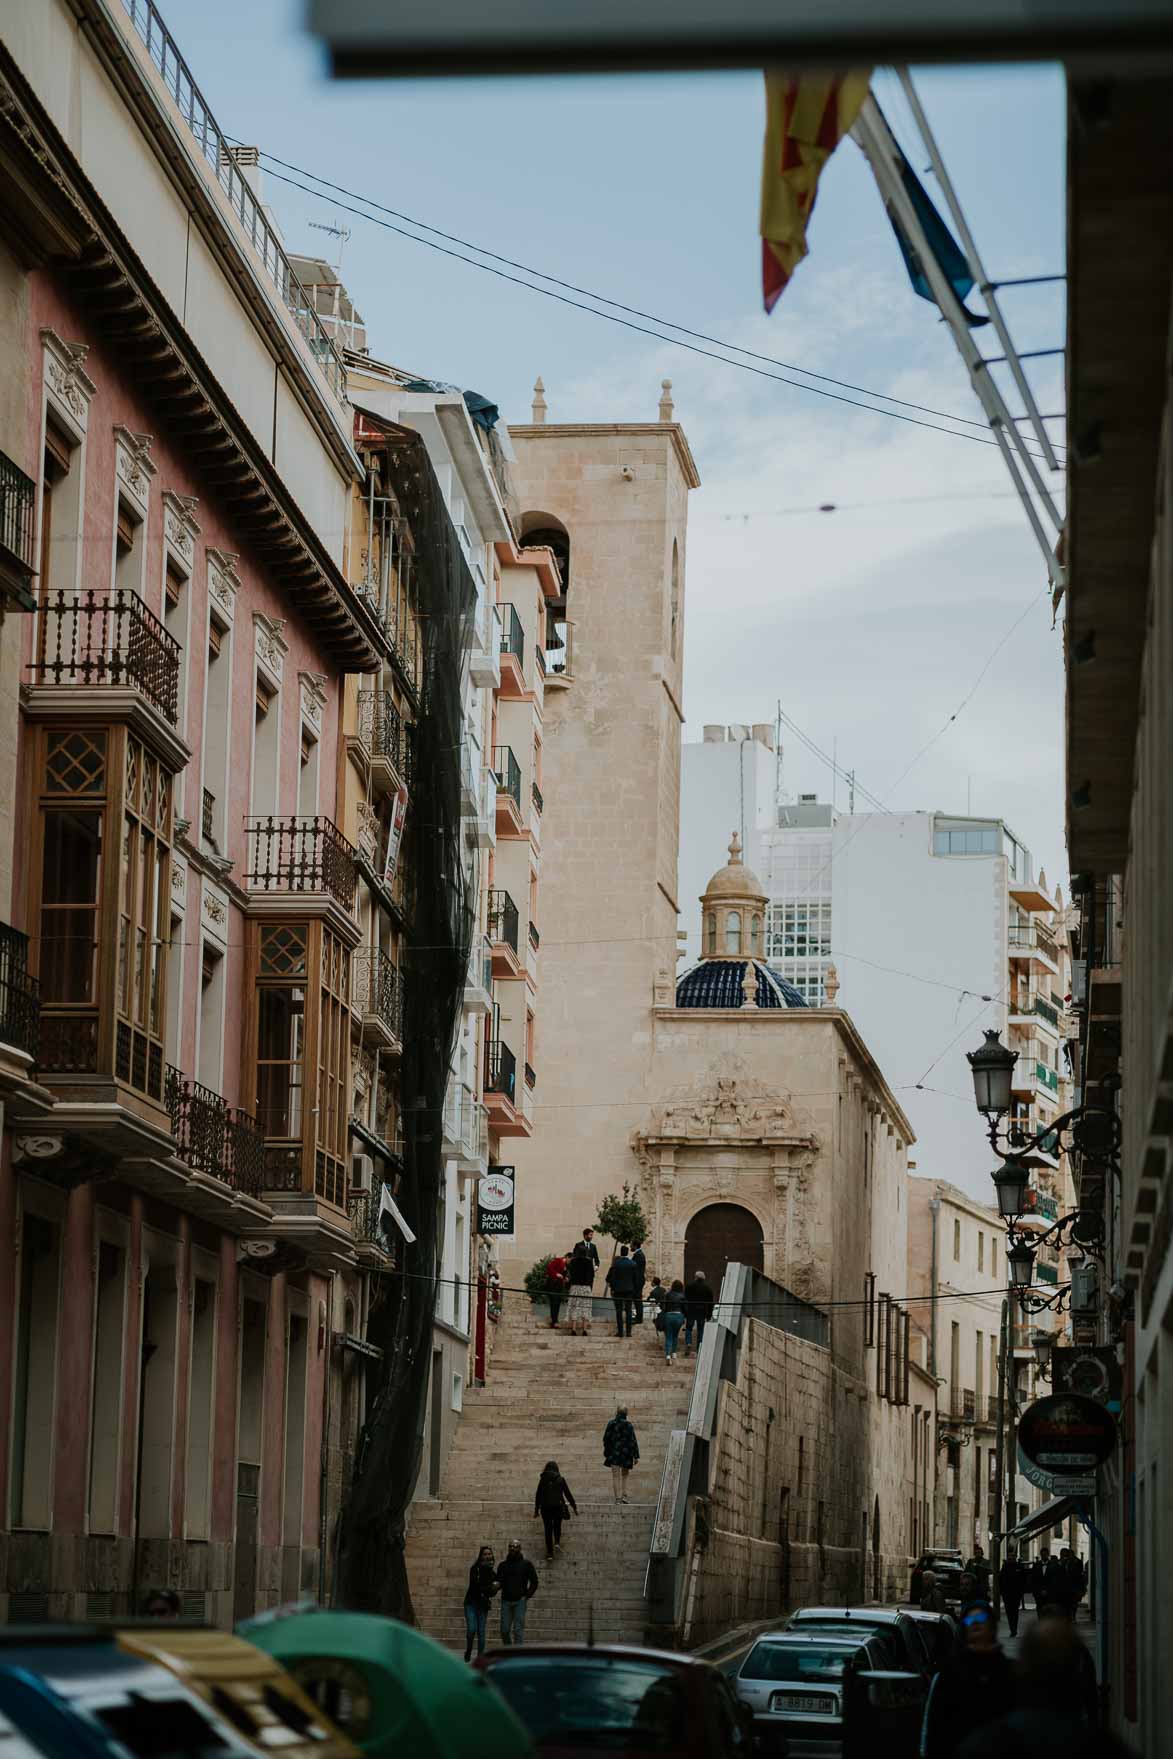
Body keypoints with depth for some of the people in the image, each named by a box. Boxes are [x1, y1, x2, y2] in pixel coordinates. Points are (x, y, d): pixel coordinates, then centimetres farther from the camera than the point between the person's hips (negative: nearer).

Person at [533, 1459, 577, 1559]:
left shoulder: (543, 1480, 1)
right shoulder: (560, 1479, -1)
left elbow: (538, 1495, 4)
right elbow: (568, 1494, 2)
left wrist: (536, 1510, 12)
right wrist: (574, 1506, 11)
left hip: (545, 1507, 0)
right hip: (558, 1506, 0)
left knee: (548, 1529, 8)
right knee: (557, 1526, 22)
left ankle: (549, 1552, 6)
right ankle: (557, 1542, -1)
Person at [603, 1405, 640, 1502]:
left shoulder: (611, 1424, -4)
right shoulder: (629, 1426, -9)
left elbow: (605, 1439, 2)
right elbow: (633, 1441, -7)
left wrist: (606, 1453, 14)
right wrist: (636, 1456, -2)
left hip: (614, 1454, 0)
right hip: (626, 1454, 0)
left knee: (616, 1476, 3)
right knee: (624, 1475, 18)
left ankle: (618, 1498, -5)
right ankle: (624, 1496, 10)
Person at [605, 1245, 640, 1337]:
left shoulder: (616, 1264, -9)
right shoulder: (632, 1264, -1)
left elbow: (610, 1277, -9)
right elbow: (635, 1278, 4)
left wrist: (612, 1288, 3)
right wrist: (635, 1290, 14)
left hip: (618, 1289, -2)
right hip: (629, 1290, 2)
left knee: (619, 1311, 2)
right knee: (628, 1311, 5)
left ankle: (620, 1331, -1)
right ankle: (628, 1332, 2)